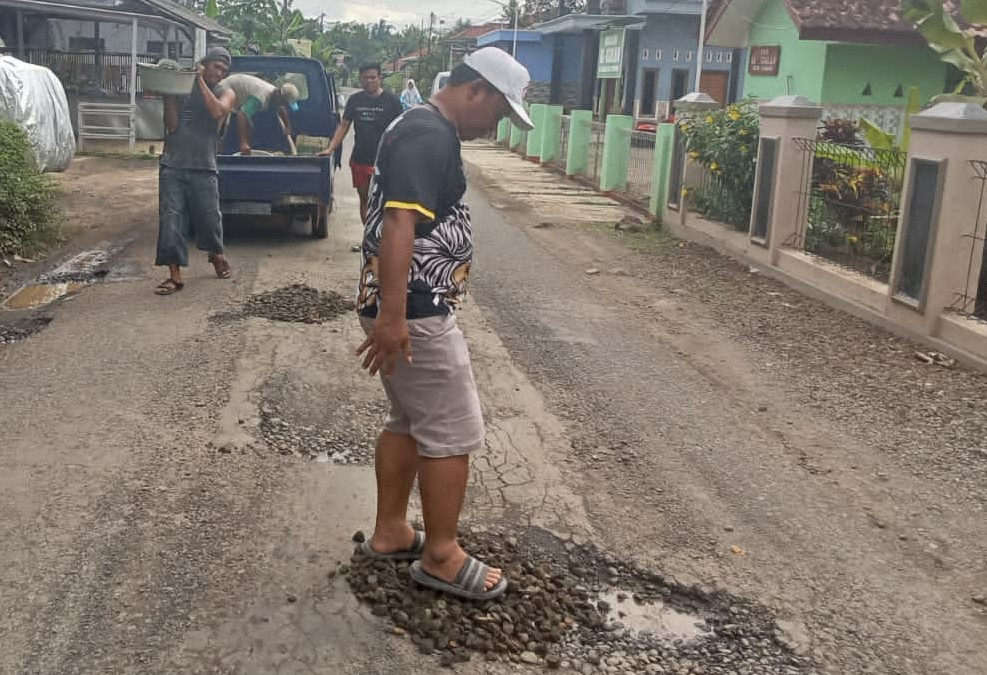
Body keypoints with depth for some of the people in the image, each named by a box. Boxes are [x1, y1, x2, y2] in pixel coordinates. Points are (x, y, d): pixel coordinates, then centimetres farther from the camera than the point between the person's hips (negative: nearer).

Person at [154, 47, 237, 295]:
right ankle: (175, 275, -2)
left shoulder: (225, 94, 8)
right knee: (170, 220, -6)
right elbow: (172, 125, -1)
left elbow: (218, 112, -16)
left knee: (209, 218, 6)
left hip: (203, 168, 0)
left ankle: (217, 256, 36)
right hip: (173, 166, 0)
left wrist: (201, 80, -11)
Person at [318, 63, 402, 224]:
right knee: (364, 200, 13)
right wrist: (330, 149, 1)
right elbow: (344, 126, 11)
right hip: (359, 160, 4)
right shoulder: (354, 100, 7)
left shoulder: (391, 101, -3)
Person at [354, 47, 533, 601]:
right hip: (416, 312, -11)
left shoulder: (429, 130, 16)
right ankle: (441, 555, 12)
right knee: (454, 432, -1)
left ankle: (390, 532, 30)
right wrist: (392, 315, -33)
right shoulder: (427, 136, -18)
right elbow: (398, 223, -28)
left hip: (411, 306, 11)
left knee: (411, 422, 19)